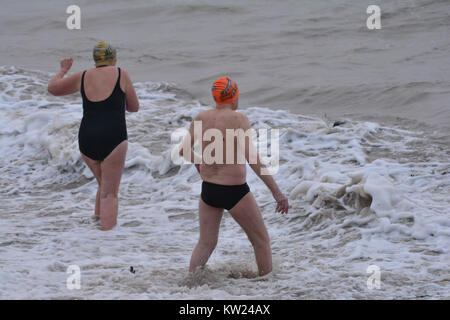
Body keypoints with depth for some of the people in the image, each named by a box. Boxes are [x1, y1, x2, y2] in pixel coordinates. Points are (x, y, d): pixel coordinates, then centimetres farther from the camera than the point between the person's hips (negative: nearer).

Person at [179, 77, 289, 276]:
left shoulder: (201, 119, -1)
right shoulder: (238, 119, -17)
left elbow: (183, 150, 8)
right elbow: (252, 158, -23)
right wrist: (276, 192, -23)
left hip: (208, 190, 5)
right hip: (234, 191, -5)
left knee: (206, 243, 15)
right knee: (261, 240, 11)